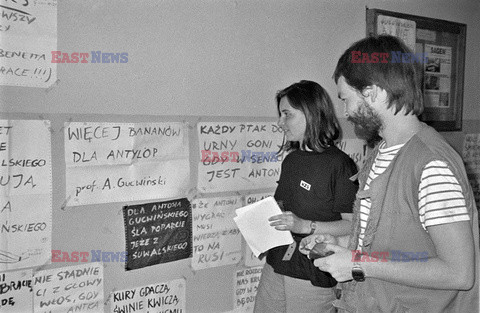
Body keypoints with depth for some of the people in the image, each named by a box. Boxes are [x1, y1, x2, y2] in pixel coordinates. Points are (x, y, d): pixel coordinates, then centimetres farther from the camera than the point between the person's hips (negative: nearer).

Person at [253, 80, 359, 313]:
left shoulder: (339, 165, -14)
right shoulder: (290, 160, 10)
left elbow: (353, 225, -16)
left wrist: (305, 226, -24)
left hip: (312, 278, -7)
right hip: (275, 267, 7)